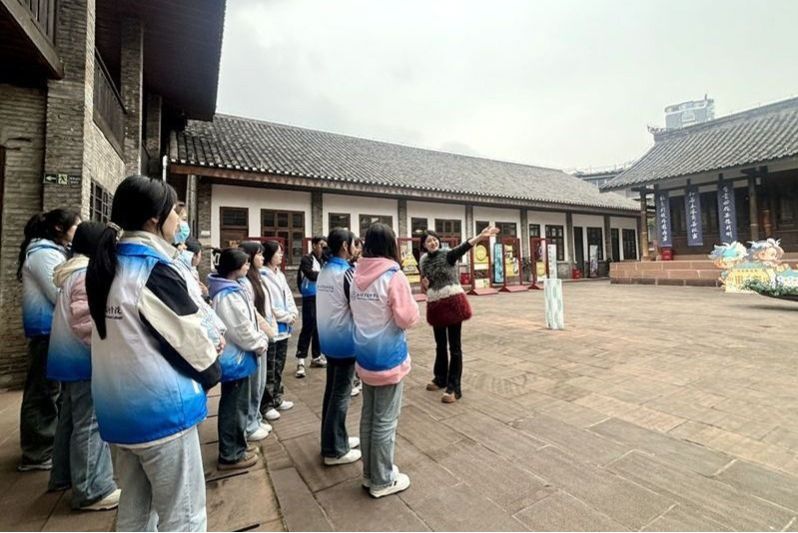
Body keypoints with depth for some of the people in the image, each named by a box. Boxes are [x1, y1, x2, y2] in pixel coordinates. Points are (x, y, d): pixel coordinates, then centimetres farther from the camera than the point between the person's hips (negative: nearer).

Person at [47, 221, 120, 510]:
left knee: (70, 419, 21)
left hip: (68, 357, 11)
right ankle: (92, 490, 7)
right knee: (90, 424, -2)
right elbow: (87, 321, -25)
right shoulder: (89, 274, -19)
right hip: (85, 359, -11)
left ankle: (63, 476, 35)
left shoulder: (71, 272, 13)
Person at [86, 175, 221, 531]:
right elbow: (190, 337, -14)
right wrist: (212, 371, 5)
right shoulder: (155, 270, -19)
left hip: (119, 407, 9)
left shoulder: (106, 265, 7)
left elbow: (125, 335, 13)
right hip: (162, 408, -9)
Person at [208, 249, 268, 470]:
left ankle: (235, 448, 38)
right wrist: (260, 344, -10)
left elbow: (247, 319, 12)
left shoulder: (230, 289, 7)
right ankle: (230, 455, 21)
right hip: (236, 358, -11)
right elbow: (242, 329, -24)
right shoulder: (228, 295, -25)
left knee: (235, 405, 22)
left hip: (234, 355, 11)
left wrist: (260, 338, 3)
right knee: (234, 407, 5)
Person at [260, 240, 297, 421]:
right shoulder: (262, 276, -15)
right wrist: (287, 317, -12)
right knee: (269, 369, 3)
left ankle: (277, 399, 31)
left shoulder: (280, 275, 11)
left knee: (279, 367, 18)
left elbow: (288, 296, 12)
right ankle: (266, 405, 16)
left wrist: (293, 314, -5)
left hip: (284, 327, 8)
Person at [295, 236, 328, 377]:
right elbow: (312, 275, -19)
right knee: (308, 328, -7)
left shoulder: (323, 260, 13)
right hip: (310, 298, -7)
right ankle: (300, 360, 0)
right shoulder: (307, 259, -7)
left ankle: (316, 356, 25)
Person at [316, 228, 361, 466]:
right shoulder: (345, 272, -18)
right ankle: (334, 450, 14)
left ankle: (333, 439, 31)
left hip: (329, 339, 8)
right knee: (341, 394, 2)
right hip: (345, 340, -8)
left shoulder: (323, 271, 7)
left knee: (332, 390, 17)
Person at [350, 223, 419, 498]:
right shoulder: (394, 276, -18)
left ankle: (370, 473, 35)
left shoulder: (357, 276, 2)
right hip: (388, 358, -7)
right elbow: (407, 319, -15)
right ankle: (382, 481, 24)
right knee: (385, 421, 8)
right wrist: (412, 303, 1)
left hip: (365, 357, 7)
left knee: (368, 417, 18)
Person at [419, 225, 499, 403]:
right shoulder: (424, 261, 8)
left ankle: (454, 388, 8)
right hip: (435, 305, 5)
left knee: (454, 346, 0)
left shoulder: (448, 254, -7)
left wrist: (480, 236, -45)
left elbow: (463, 247, -27)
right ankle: (440, 378, 35)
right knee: (440, 345, 17)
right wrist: (424, 285, -7)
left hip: (453, 302, -5)